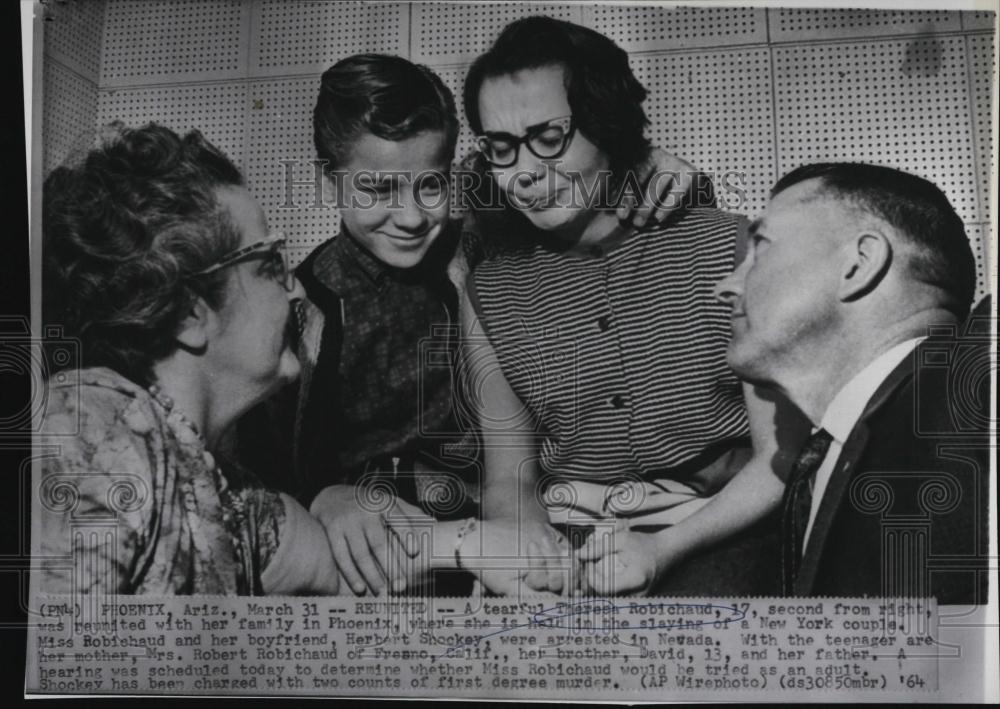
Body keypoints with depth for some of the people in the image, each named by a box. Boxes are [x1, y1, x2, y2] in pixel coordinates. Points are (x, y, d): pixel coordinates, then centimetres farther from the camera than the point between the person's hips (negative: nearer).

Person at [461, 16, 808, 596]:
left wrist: (666, 547, -14)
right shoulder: (489, 293, 7)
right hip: (566, 541, 2)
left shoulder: (727, 248, -2)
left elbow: (780, 459, -2)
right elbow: (509, 479, 11)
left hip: (712, 532, -2)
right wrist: (530, 540, -11)